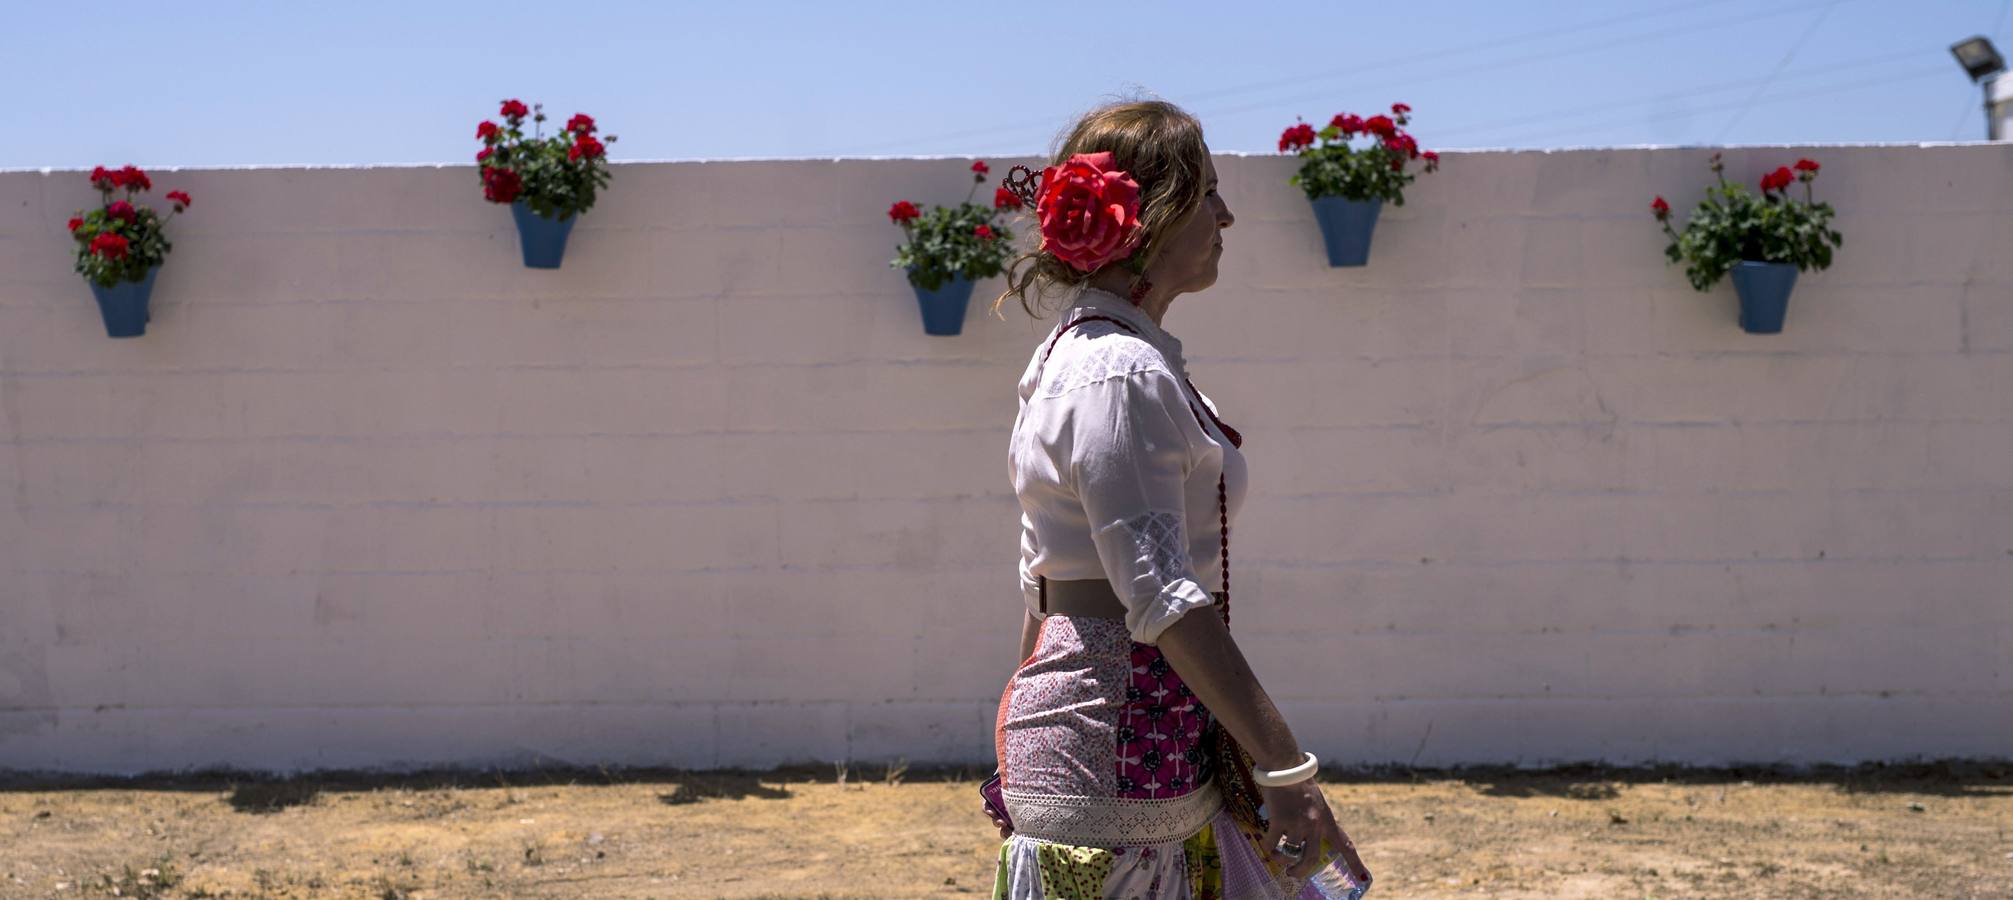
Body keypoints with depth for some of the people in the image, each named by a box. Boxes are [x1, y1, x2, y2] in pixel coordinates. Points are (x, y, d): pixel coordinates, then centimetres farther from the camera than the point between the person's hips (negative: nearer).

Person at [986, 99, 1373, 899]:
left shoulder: (1075, 356, 14)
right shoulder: (1122, 374, -17)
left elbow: (1044, 578, 18)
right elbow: (1161, 597, -23)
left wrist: (1036, 732, 24)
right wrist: (1287, 771, -24)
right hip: (1118, 740, -10)